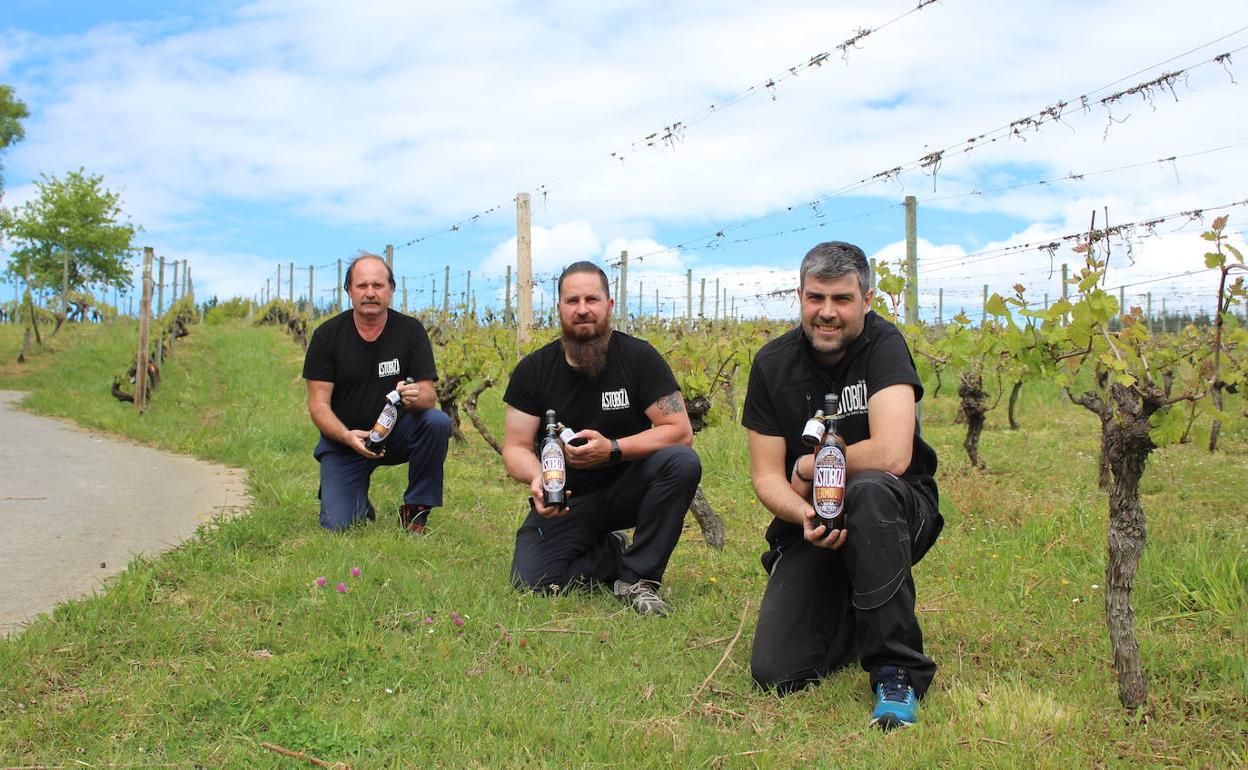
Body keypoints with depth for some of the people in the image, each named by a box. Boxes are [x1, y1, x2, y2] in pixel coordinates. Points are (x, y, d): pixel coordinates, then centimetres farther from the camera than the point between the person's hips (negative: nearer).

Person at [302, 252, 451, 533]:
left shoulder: (410, 330, -6)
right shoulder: (327, 335, -7)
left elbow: (429, 393, -10)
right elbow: (318, 404, -10)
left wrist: (416, 398, -37)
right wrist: (347, 437, -30)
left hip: (396, 433, 1)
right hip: (343, 439, -1)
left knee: (438, 422, -31)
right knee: (338, 526, -18)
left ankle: (414, 512, -13)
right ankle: (360, 506, 22)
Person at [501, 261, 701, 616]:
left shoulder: (639, 357, -10)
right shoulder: (532, 371, -5)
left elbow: (681, 432, -16)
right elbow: (516, 447, -5)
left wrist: (613, 449, -30)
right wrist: (536, 478, -30)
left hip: (627, 489, 0)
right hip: (565, 499, 1)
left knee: (683, 463, -30)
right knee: (530, 581, -22)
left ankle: (638, 577, -16)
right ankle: (614, 553, 7)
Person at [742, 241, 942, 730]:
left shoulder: (884, 346, -15)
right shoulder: (772, 365, -4)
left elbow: (890, 456, -29)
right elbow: (766, 477, -4)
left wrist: (809, 467, -14)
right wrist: (804, 516, -26)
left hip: (892, 512, -3)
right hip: (808, 524, 3)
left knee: (867, 490, -40)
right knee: (775, 674, -13)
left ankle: (897, 669, -26)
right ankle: (846, 615, 22)